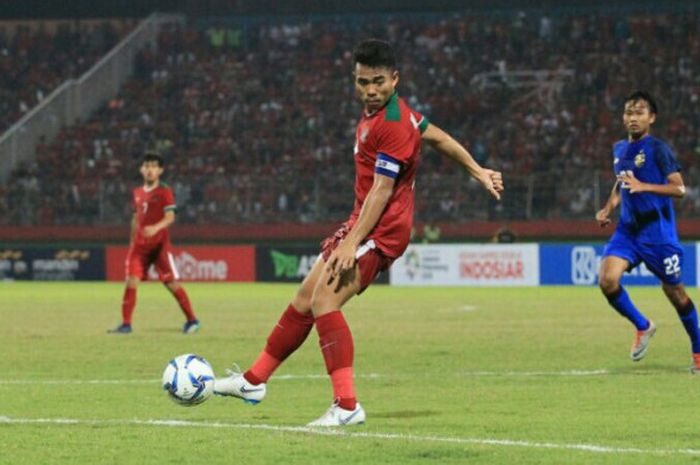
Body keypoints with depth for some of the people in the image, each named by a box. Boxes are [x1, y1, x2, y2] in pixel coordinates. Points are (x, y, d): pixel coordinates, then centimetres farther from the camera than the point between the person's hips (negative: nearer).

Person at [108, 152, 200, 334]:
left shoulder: (165, 191, -6)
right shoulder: (138, 193, 12)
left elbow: (170, 217, -16)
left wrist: (156, 228, -34)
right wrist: (132, 241, 20)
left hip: (159, 244, -5)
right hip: (140, 244, 5)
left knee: (172, 283, -5)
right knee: (131, 282, -5)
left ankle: (192, 320, 7)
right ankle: (126, 324, -2)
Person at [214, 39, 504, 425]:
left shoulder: (392, 124, -20)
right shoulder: (376, 111, 10)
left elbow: (382, 191, -23)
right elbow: (438, 137, 20)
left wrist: (352, 243, -28)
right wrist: (478, 172, 30)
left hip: (381, 230, -10)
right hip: (362, 221, 10)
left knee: (324, 302, -21)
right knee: (304, 300, 14)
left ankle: (347, 406, -25)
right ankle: (254, 381, 26)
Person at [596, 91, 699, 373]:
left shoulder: (657, 149, -11)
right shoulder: (619, 149, 10)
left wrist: (644, 187, -31)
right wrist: (608, 208, 11)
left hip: (657, 230, -5)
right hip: (628, 228, 5)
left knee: (674, 291, 4)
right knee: (608, 280, -16)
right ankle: (643, 327, 8)